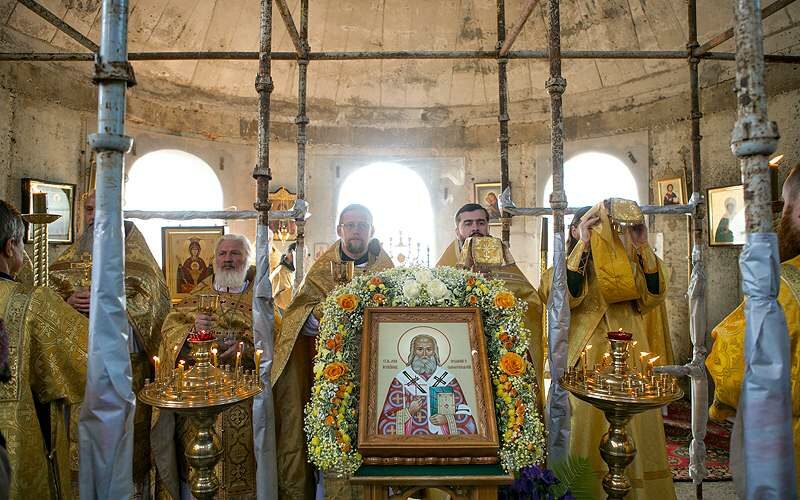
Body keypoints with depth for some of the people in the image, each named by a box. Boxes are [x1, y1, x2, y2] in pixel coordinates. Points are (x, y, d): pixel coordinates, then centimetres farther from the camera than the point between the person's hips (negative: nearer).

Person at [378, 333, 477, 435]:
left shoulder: (448, 378, 6)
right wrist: (409, 412, -11)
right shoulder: (401, 378, 3)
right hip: (411, 440, -1)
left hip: (443, 439, 2)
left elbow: (464, 413, 6)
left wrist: (447, 419, -9)